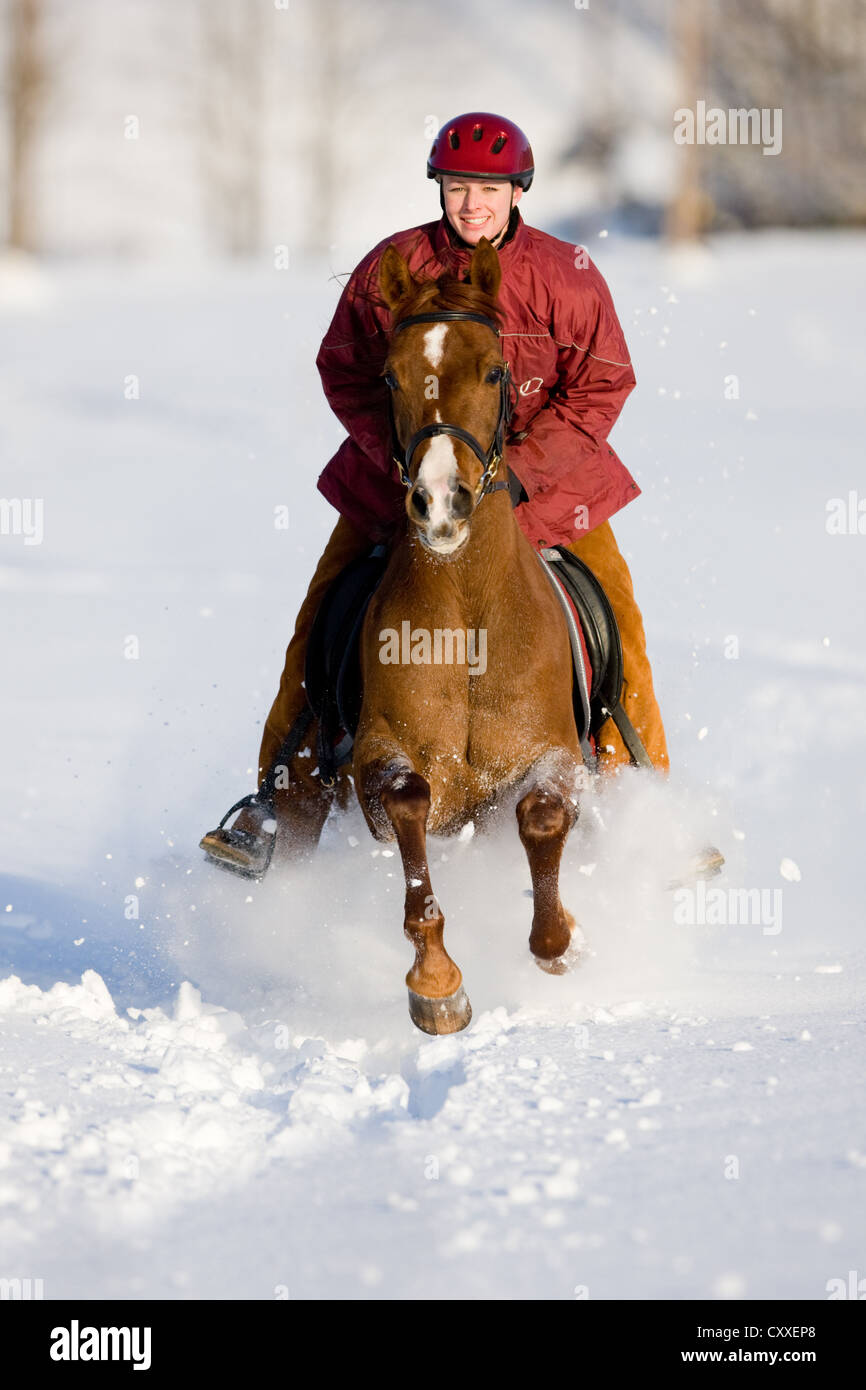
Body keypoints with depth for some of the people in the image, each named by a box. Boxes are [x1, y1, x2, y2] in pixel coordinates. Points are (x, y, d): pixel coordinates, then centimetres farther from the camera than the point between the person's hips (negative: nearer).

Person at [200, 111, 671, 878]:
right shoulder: (391, 269, -11)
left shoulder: (567, 276, -12)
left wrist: (519, 469, -19)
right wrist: (405, 456, -16)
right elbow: (345, 370, -2)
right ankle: (285, 808, 4)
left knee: (617, 626, -8)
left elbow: (603, 385, -9)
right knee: (321, 626, -7)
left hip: (543, 474, 0)